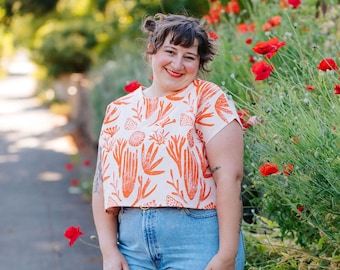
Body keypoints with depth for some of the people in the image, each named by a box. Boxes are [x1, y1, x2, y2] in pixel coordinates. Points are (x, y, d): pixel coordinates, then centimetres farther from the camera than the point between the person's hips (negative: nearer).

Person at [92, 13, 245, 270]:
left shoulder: (208, 99, -2)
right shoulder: (119, 110, 12)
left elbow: (229, 175, -10)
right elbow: (103, 184, 10)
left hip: (198, 240, -4)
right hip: (133, 246, 4)